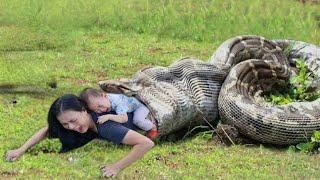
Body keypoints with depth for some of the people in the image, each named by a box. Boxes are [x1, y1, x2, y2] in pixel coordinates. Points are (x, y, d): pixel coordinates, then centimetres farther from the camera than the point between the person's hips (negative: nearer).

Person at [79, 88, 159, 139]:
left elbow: (124, 119, -50)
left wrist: (108, 117, -55)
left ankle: (154, 128, -4)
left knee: (137, 120, -29)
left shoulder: (117, 102, -43)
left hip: (140, 104, -9)